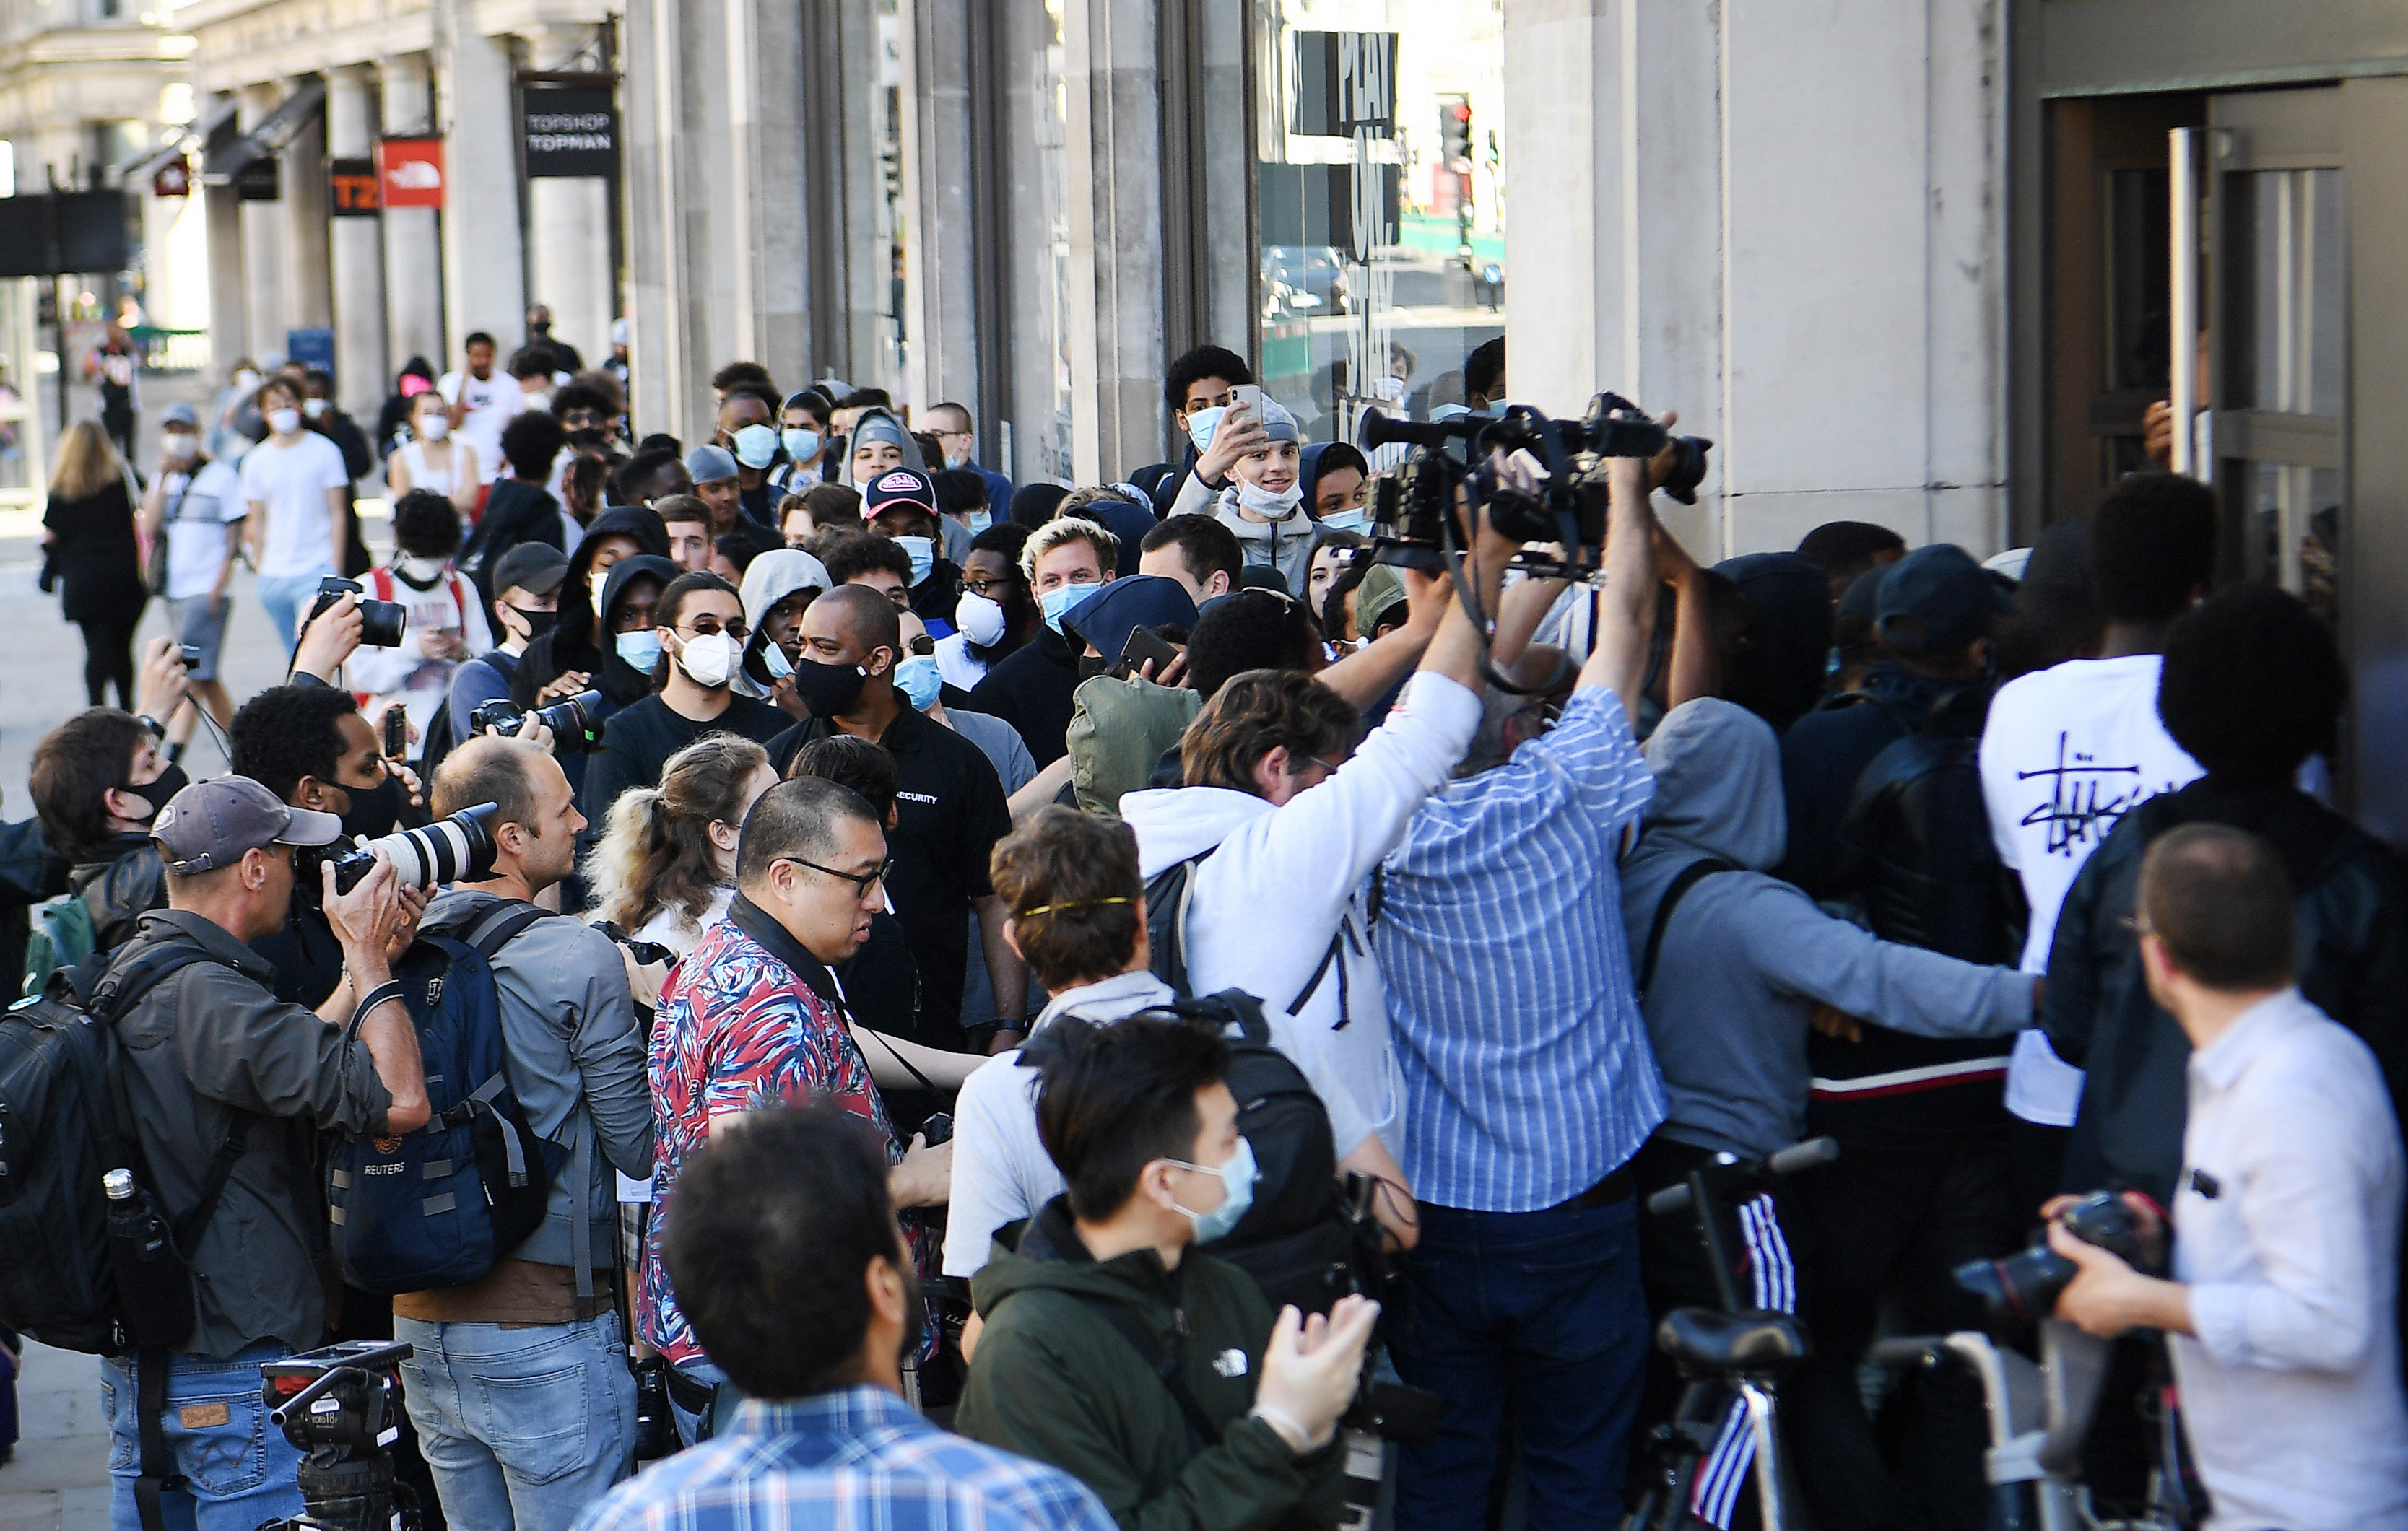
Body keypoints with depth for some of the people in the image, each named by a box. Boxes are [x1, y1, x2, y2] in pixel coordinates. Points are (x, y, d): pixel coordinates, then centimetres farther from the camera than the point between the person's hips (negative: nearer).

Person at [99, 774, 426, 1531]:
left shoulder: (126, 977, 8)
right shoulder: (204, 995, -22)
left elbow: (288, 1066, 16)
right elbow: (400, 1100, -27)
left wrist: (365, 963, 12)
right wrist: (370, 958, -14)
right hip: (233, 1368, -10)